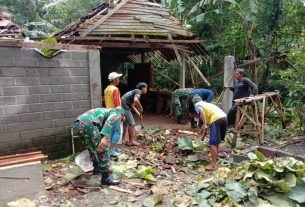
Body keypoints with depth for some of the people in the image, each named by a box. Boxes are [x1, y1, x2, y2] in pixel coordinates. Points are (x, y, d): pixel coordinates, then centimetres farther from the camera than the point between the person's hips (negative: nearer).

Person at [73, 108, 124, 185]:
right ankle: (106, 178, 9)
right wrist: (105, 138, -21)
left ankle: (97, 168, 42)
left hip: (78, 123, 10)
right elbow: (109, 122, -11)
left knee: (92, 147, 29)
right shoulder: (116, 113, 15)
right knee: (102, 150, 1)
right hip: (87, 124, -9)